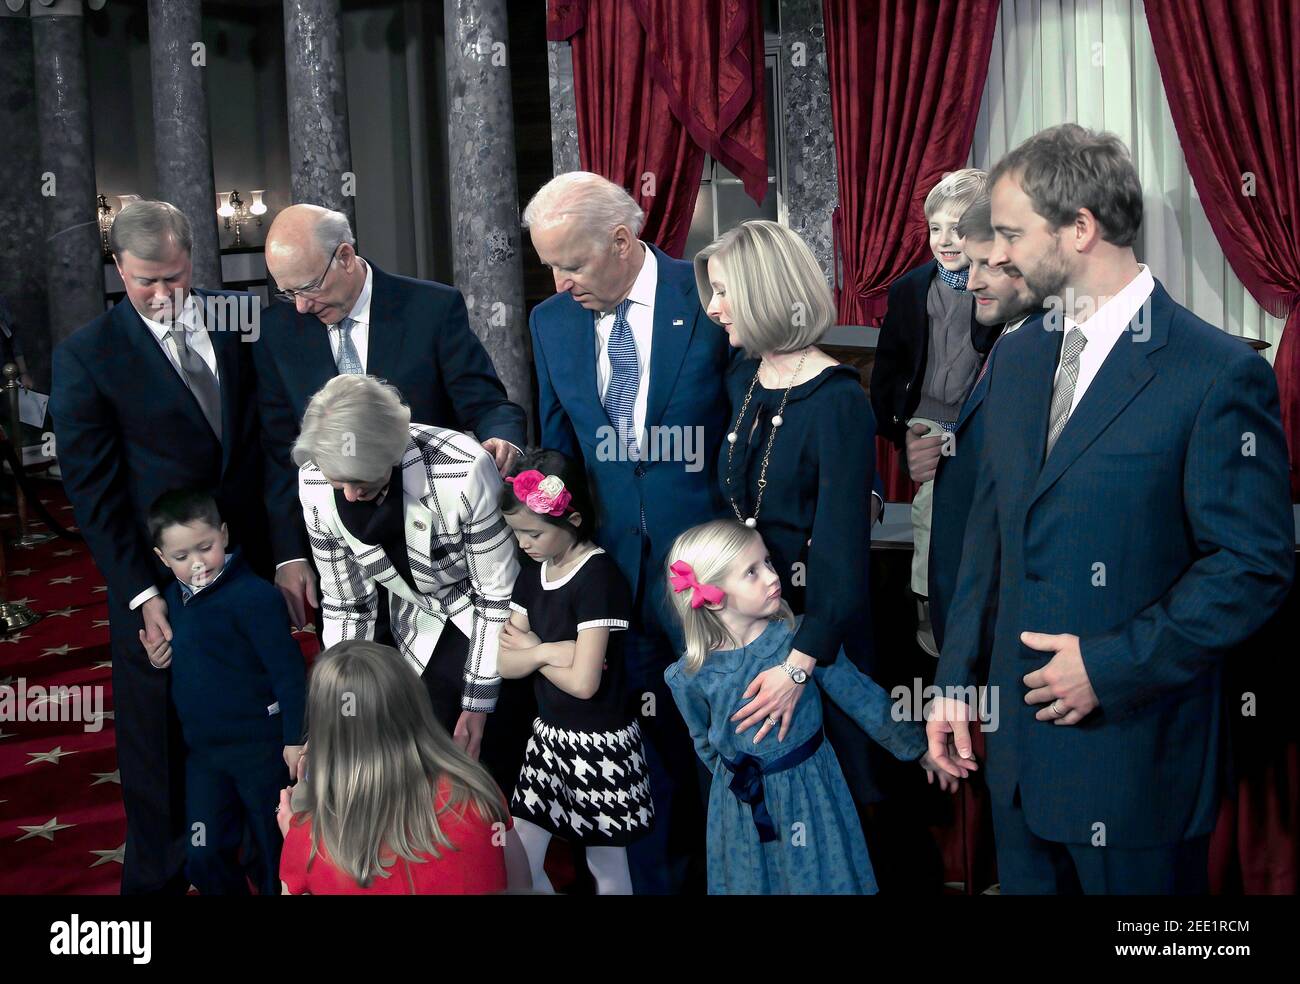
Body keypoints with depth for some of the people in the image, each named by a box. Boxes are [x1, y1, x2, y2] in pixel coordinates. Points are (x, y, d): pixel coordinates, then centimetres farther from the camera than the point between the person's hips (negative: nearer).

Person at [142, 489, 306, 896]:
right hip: (202, 749, 7)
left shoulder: (253, 596, -20)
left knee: (276, 850, 9)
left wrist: (296, 737, -17)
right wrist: (157, 660, -2)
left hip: (261, 747, -7)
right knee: (204, 857, 11)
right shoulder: (171, 598, 4)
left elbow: (288, 671, -19)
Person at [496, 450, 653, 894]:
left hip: (599, 743, -7)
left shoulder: (598, 577, -18)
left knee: (607, 869, 7)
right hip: (549, 736, 7)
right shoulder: (532, 575, 5)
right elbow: (505, 663, 1)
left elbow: (584, 682, -23)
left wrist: (532, 650, -8)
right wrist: (548, 651, -16)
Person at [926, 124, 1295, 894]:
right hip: (1021, 744, 6)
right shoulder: (1019, 356, 8)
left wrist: (1113, 666, -16)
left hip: (1136, 756, -6)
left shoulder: (1219, 374, -14)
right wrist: (955, 681, 9)